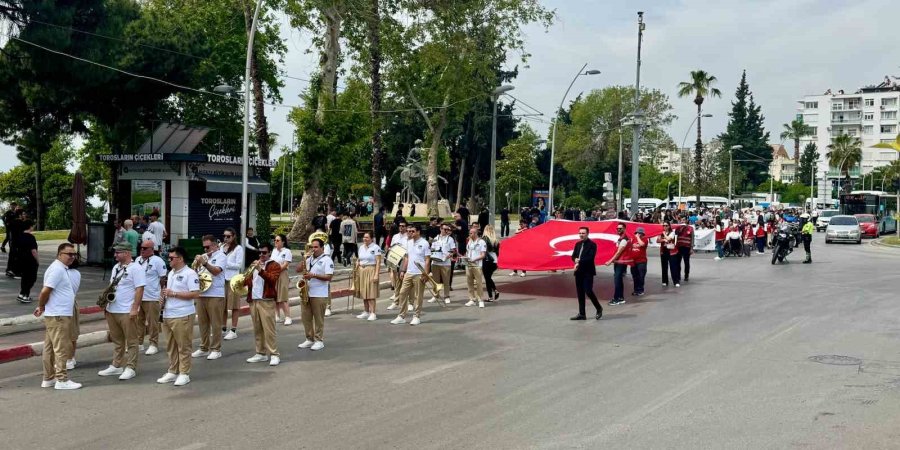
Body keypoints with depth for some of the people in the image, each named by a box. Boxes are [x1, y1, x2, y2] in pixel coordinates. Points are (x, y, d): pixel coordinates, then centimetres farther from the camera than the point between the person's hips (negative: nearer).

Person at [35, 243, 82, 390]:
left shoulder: (62, 269, 16)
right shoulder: (57, 269, -16)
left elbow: (46, 292, 19)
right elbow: (45, 291, -21)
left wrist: (41, 307, 12)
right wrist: (42, 307, -8)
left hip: (56, 315, 10)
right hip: (58, 315, -10)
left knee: (50, 348, 14)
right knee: (61, 348, -4)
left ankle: (48, 379, 22)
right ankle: (62, 380, 1)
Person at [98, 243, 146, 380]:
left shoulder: (135, 268, -11)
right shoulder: (116, 267, 15)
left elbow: (139, 289, -16)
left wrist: (135, 308, -20)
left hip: (127, 312, -8)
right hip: (112, 310, 8)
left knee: (131, 341, 0)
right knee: (117, 340, 16)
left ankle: (131, 368, 4)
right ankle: (116, 366, 24)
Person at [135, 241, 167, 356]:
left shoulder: (157, 261, -10)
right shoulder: (138, 260, 11)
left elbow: (163, 279, -9)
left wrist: (162, 292, -10)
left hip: (152, 298, -7)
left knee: (153, 322, 0)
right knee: (138, 321, 13)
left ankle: (154, 344, 8)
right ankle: (139, 342, 23)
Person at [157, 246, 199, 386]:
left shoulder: (190, 273, -11)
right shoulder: (171, 273, 16)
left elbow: (195, 294, -19)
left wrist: (173, 293, -18)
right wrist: (165, 295, 2)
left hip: (183, 316, -8)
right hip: (168, 315, 8)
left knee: (183, 346, -1)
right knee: (171, 346, 13)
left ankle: (184, 374, 6)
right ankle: (172, 372, 22)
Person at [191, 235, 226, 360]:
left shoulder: (221, 256, -2)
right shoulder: (203, 256, 16)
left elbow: (216, 271, -16)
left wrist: (204, 263, -25)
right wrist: (196, 263, -4)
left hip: (215, 295, -6)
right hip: (201, 294, 6)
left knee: (215, 324, -1)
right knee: (203, 323, 11)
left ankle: (216, 349, 5)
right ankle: (204, 348, 20)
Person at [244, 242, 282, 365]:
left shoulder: (274, 265, -1)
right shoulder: (254, 264, 21)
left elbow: (272, 279, -18)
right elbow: (248, 279, 20)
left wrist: (260, 270, -29)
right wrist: (243, 282, -3)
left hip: (267, 301, -7)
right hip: (253, 301, 7)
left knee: (269, 329, -9)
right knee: (257, 329, 10)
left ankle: (274, 355, -7)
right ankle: (261, 353, 17)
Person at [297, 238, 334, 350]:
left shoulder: (327, 260, -6)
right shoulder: (309, 259, 14)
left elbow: (329, 277, -14)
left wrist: (313, 275, -21)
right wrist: (304, 259, -1)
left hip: (319, 294, -7)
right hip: (306, 292, 7)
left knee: (318, 318, 1)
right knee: (305, 317, 9)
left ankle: (319, 341, 9)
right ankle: (309, 339, 20)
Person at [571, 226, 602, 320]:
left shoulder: (592, 244, -7)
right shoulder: (577, 244, 14)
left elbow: (590, 258, -17)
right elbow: (573, 256, 11)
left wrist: (579, 262, -16)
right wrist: (576, 260, -10)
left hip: (588, 272, -7)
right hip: (579, 272, 7)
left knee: (588, 291, -11)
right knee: (580, 293, 7)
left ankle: (599, 309, 10)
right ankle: (582, 314, 13)